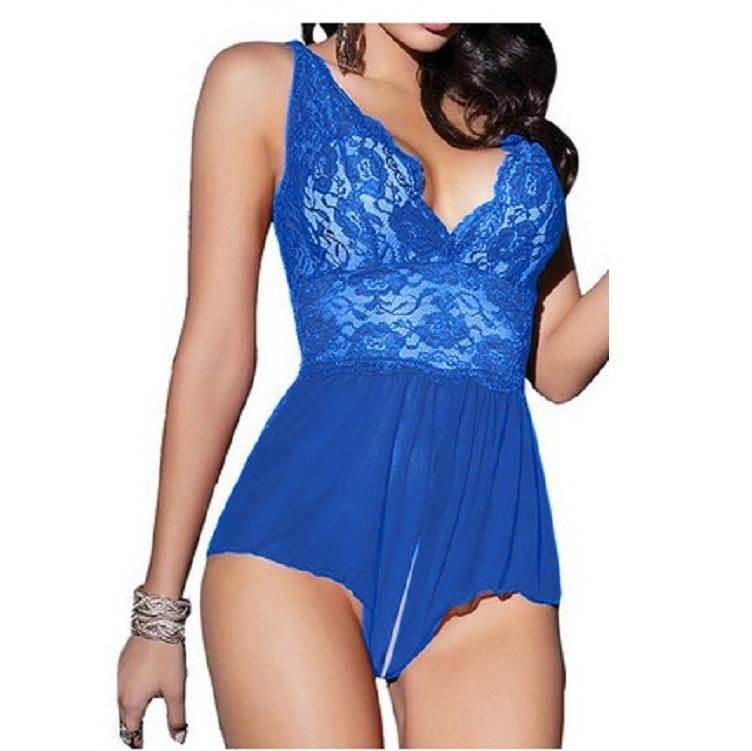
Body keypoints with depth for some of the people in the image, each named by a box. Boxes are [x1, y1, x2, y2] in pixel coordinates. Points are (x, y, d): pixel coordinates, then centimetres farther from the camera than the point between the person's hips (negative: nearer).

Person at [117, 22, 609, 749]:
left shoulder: (511, 108, 18)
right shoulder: (264, 81, 9)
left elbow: (557, 366, 16)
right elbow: (216, 352, 5)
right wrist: (158, 611, 4)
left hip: (494, 545, 3)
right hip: (309, 521, -3)